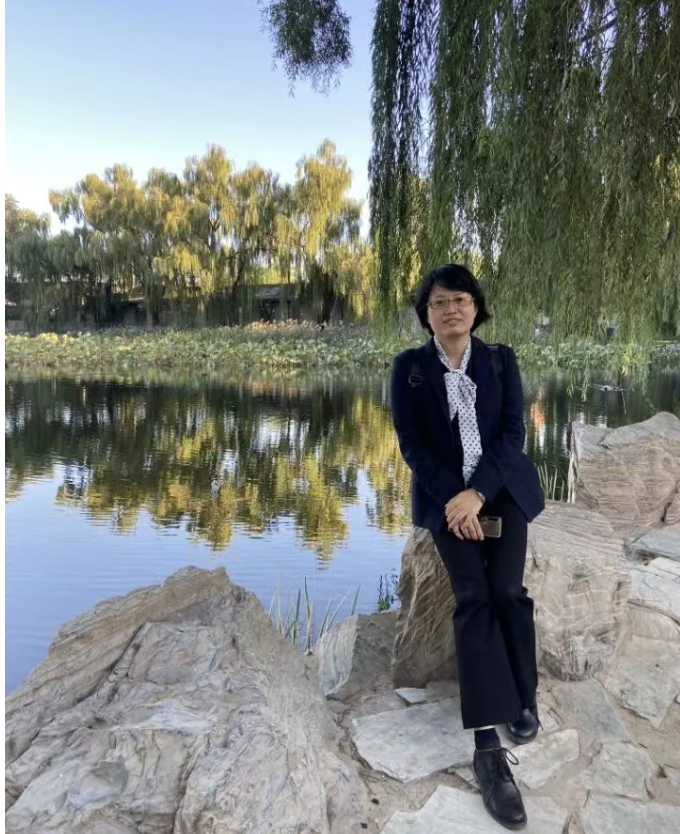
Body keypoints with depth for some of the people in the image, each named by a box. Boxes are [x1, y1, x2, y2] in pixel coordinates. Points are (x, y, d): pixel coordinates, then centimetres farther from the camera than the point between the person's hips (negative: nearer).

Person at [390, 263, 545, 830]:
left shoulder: (501, 360, 2)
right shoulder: (409, 368, -1)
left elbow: (513, 431, -5)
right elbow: (411, 443, -5)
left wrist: (477, 493, -17)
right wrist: (451, 496, -16)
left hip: (504, 491, 2)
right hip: (445, 497, -1)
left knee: (507, 592, -10)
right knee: (474, 599, -13)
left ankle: (525, 698, 17)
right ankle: (489, 747, -13)